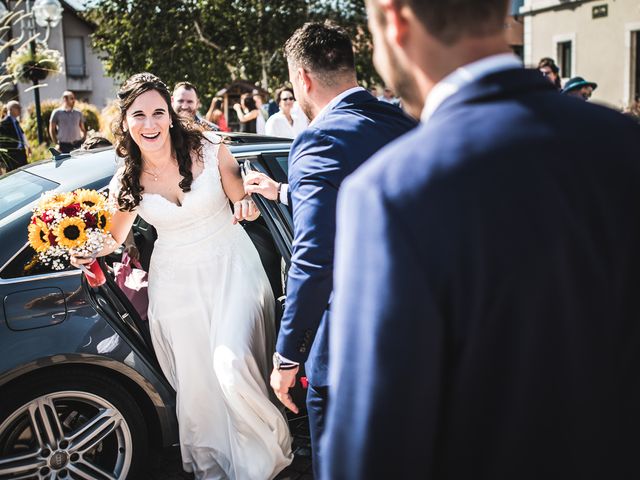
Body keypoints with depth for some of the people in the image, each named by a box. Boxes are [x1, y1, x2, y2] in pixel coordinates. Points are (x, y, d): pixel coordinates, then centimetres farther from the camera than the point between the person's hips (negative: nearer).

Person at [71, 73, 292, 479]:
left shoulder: (209, 149, -10)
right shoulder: (126, 182, -3)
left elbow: (243, 202, 1)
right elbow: (113, 240, 8)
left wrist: (248, 204, -22)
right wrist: (85, 251, -12)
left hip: (230, 266, -2)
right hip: (177, 281, 3)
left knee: (233, 365, -18)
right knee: (196, 380, 7)